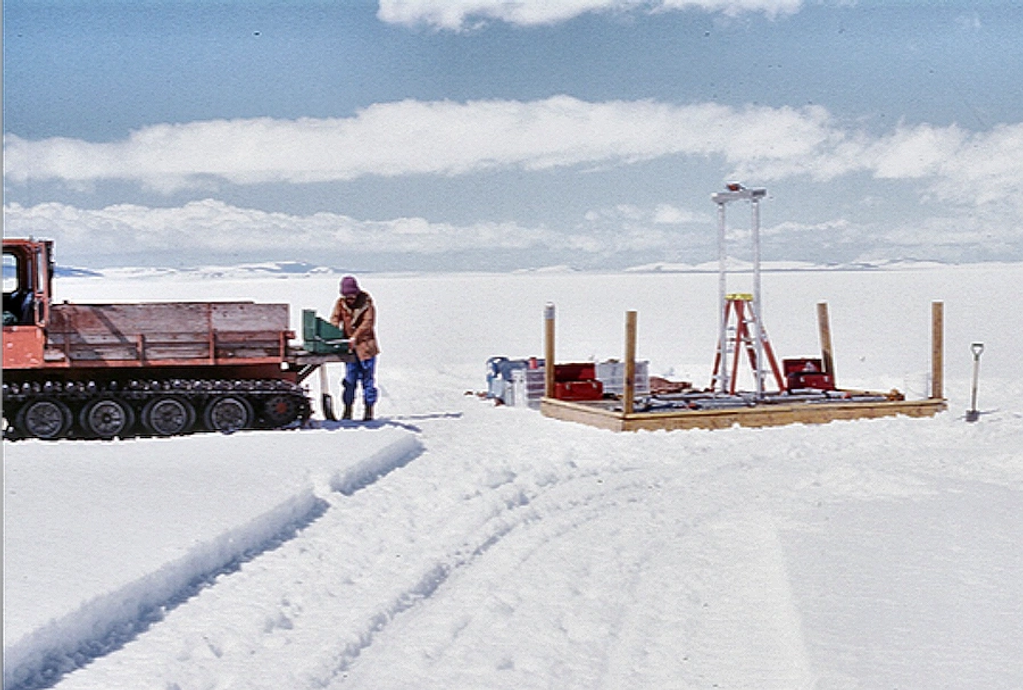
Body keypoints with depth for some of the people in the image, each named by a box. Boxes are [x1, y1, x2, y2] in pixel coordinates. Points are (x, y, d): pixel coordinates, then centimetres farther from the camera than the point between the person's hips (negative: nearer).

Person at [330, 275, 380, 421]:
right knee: (350, 379, 4)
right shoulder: (341, 303, 2)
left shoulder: (366, 302, -9)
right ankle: (347, 409, 12)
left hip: (366, 345, -3)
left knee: (368, 379, 3)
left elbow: (368, 322, -16)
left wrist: (355, 337, -26)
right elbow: (335, 319, -1)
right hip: (350, 348, 3)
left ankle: (368, 409, 11)